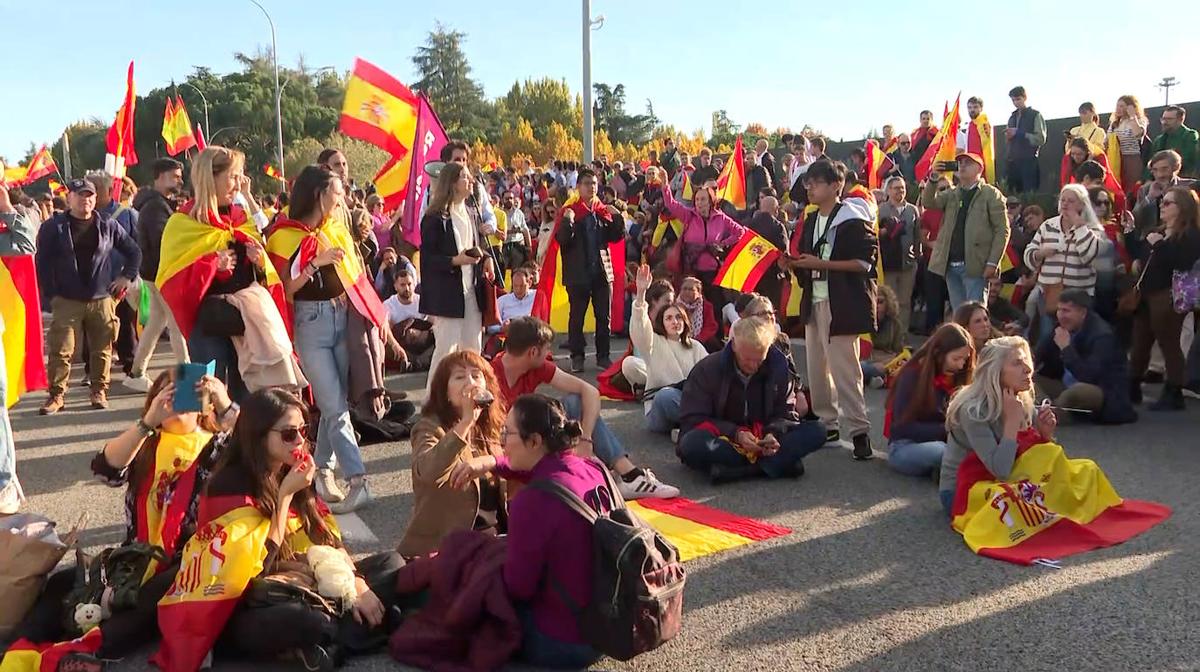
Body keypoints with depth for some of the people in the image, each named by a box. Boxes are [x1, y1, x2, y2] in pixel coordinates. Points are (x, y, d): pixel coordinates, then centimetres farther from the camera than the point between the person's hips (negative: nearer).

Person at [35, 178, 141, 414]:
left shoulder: (108, 226, 6)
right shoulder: (53, 228, 1)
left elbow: (134, 251, 14)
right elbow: (43, 263, 1)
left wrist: (127, 277, 5)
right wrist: (50, 294, -5)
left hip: (102, 299, 2)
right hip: (66, 301, -2)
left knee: (102, 349, 6)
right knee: (60, 350, -4)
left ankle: (99, 392, 17)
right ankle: (56, 395, 4)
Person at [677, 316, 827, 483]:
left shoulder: (778, 366, -1)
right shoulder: (707, 369, -9)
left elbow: (786, 413, 4)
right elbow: (692, 419, -11)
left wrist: (774, 433, -20)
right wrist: (735, 434, -25)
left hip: (762, 439, 3)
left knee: (816, 431, -17)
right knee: (692, 444, -37)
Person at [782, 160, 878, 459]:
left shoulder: (853, 220, -9)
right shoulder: (810, 221, 16)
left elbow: (866, 261, -16)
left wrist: (821, 263, -19)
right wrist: (794, 263, 2)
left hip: (842, 304, -8)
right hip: (814, 300, 8)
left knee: (843, 368, -9)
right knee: (816, 366, 12)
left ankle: (859, 430, -2)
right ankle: (827, 423, 24)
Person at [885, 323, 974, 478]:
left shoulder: (956, 378, 6)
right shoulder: (912, 376, -10)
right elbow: (904, 427, -12)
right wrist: (947, 429, -17)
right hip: (905, 447, -5)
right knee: (941, 451, -39)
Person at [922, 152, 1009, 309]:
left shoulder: (991, 194, 2)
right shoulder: (951, 195, 17)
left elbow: (1002, 230, -4)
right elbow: (928, 202, 2)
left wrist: (993, 263, -13)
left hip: (975, 265, -5)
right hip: (950, 265, 5)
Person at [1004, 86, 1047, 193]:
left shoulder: (1035, 115, 2)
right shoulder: (1012, 117, 20)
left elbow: (1041, 139, -9)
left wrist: (1018, 133, -11)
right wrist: (1008, 136, 3)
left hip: (1029, 161, -5)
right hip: (1013, 161, 5)